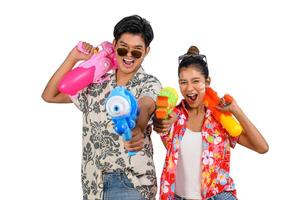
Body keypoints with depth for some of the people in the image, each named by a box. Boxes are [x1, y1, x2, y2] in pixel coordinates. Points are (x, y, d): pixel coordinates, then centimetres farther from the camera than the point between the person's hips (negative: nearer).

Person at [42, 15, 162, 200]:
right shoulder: (97, 84, 8)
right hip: (95, 181, 4)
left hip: (131, 182, -4)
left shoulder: (150, 84, -5)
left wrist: (137, 130, -51)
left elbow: (143, 108, -28)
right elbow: (50, 96, 8)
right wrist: (74, 57, 1)